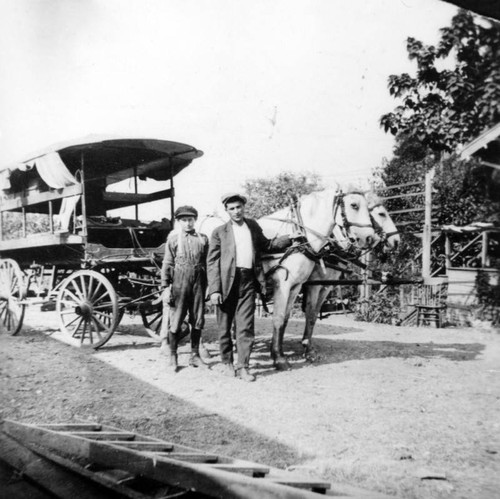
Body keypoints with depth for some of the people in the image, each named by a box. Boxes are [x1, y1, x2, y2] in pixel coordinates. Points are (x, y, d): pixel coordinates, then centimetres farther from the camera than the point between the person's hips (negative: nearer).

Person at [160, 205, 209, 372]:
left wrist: (209, 286, 6)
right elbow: (167, 263, 1)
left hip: (198, 281, 2)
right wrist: (166, 286, -4)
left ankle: (195, 355, 20)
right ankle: (172, 357, 14)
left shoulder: (203, 238, 8)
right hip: (179, 280, -2)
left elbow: (207, 263, 9)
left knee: (198, 320, 7)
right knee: (176, 320, 1)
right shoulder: (173, 238, 3)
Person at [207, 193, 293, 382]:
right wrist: (214, 290, -10)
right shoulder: (219, 232, 2)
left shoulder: (253, 225, 14)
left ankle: (242, 366, 7)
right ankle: (227, 362, 26)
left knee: (246, 326, 0)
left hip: (248, 281, 2)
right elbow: (212, 262, -2)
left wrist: (290, 238, 17)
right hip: (226, 281, -2)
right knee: (224, 326, 8)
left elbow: (266, 245, 27)